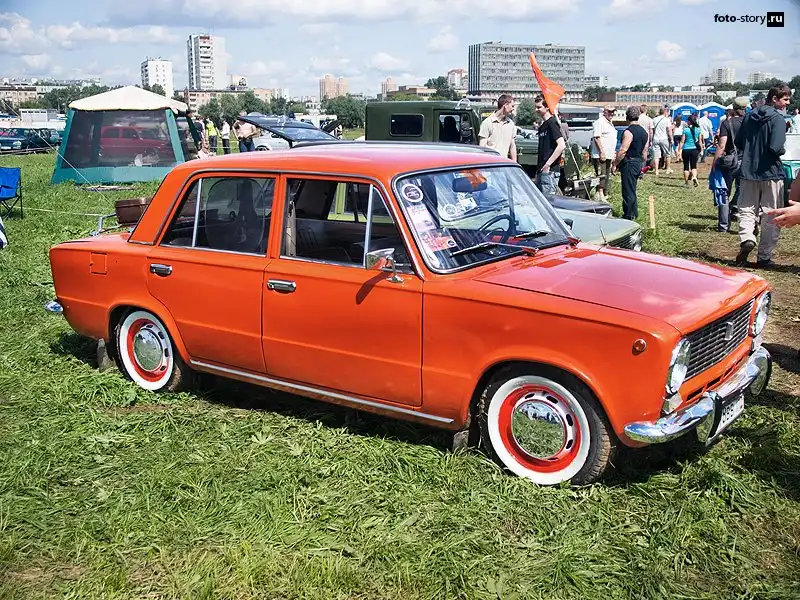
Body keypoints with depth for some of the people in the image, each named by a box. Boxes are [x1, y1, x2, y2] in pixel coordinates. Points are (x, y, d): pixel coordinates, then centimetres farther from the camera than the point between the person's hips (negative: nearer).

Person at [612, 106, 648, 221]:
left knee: (628, 191, -3)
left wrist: (615, 164, -15)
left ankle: (629, 216, 0)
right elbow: (645, 152, 16)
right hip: (638, 163, 9)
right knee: (632, 189, 19)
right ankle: (634, 213, 25)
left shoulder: (628, 131, -16)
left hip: (629, 163, -9)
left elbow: (623, 150, -21)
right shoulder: (644, 131, 12)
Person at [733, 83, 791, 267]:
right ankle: (764, 257, 9)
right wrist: (783, 150, -2)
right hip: (771, 173, -4)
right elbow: (776, 148, -22)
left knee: (747, 210, 12)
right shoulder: (777, 118, -12)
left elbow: (738, 143, 11)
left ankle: (746, 239, -16)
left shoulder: (750, 116, 6)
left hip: (749, 172, 5)